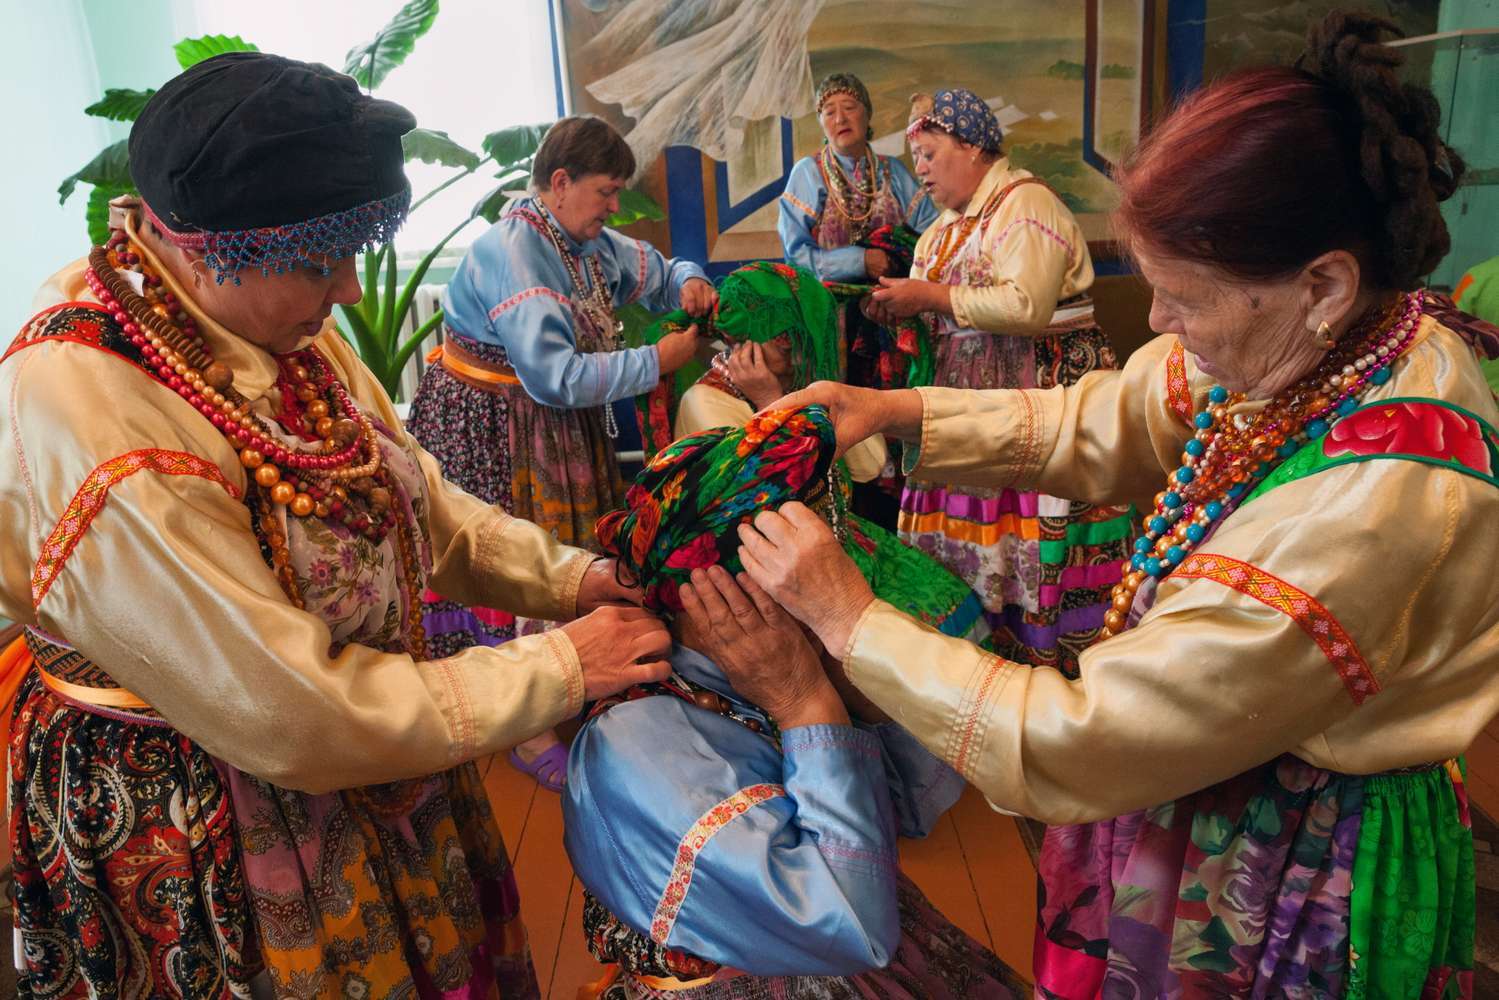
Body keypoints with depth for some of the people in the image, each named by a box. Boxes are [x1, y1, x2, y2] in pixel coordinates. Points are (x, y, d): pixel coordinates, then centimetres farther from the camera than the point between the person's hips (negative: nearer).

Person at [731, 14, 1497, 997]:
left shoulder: (1375, 506, -37)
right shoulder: (1324, 342, -13)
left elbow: (1078, 743, -32)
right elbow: (1097, 423, 0)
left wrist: (852, 619, -24)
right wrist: (897, 409, -10)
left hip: (1295, 878, -7)